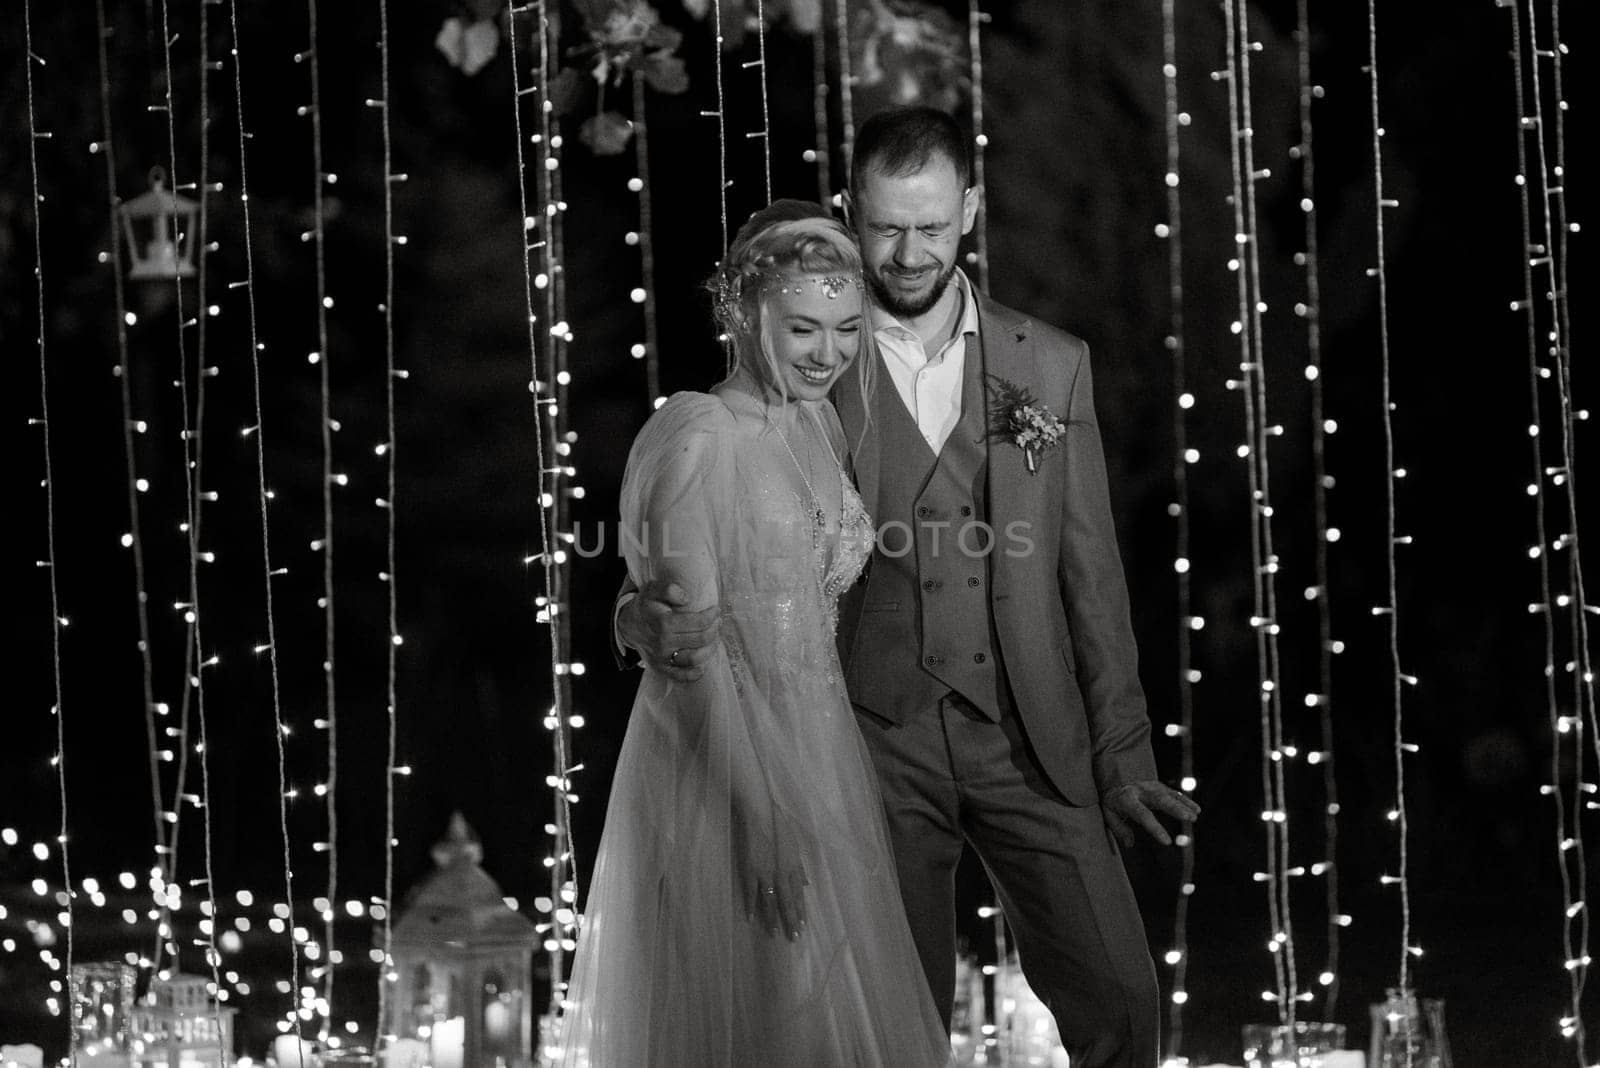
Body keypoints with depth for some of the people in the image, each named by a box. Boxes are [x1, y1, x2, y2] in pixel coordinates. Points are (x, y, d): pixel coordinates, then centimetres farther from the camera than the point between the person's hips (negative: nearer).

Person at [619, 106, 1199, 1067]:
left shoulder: (1051, 366, 7)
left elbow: (1090, 573, 9)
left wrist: (1122, 758, 6)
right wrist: (655, 621, -25)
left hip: (1030, 739, 2)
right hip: (876, 741, -1)